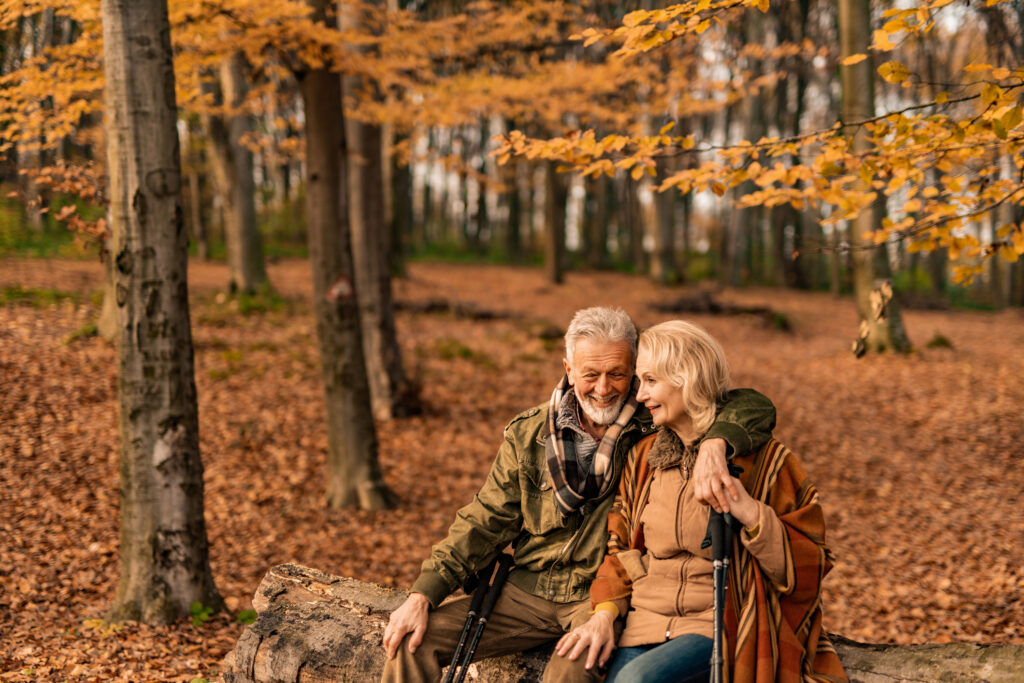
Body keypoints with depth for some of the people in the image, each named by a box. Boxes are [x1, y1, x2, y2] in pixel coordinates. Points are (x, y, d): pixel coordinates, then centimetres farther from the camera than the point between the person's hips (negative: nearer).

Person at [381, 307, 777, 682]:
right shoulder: (529, 434, 4)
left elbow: (754, 408, -12)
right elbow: (486, 522, 6)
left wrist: (714, 443, -35)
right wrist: (422, 596, -3)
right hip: (529, 587, 4)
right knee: (413, 641, -10)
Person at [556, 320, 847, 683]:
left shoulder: (760, 461, -2)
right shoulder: (644, 456, 13)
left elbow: (808, 564, -2)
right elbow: (622, 548, 20)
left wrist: (751, 514, -18)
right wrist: (604, 613, 2)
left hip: (718, 626, -4)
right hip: (645, 621, 4)